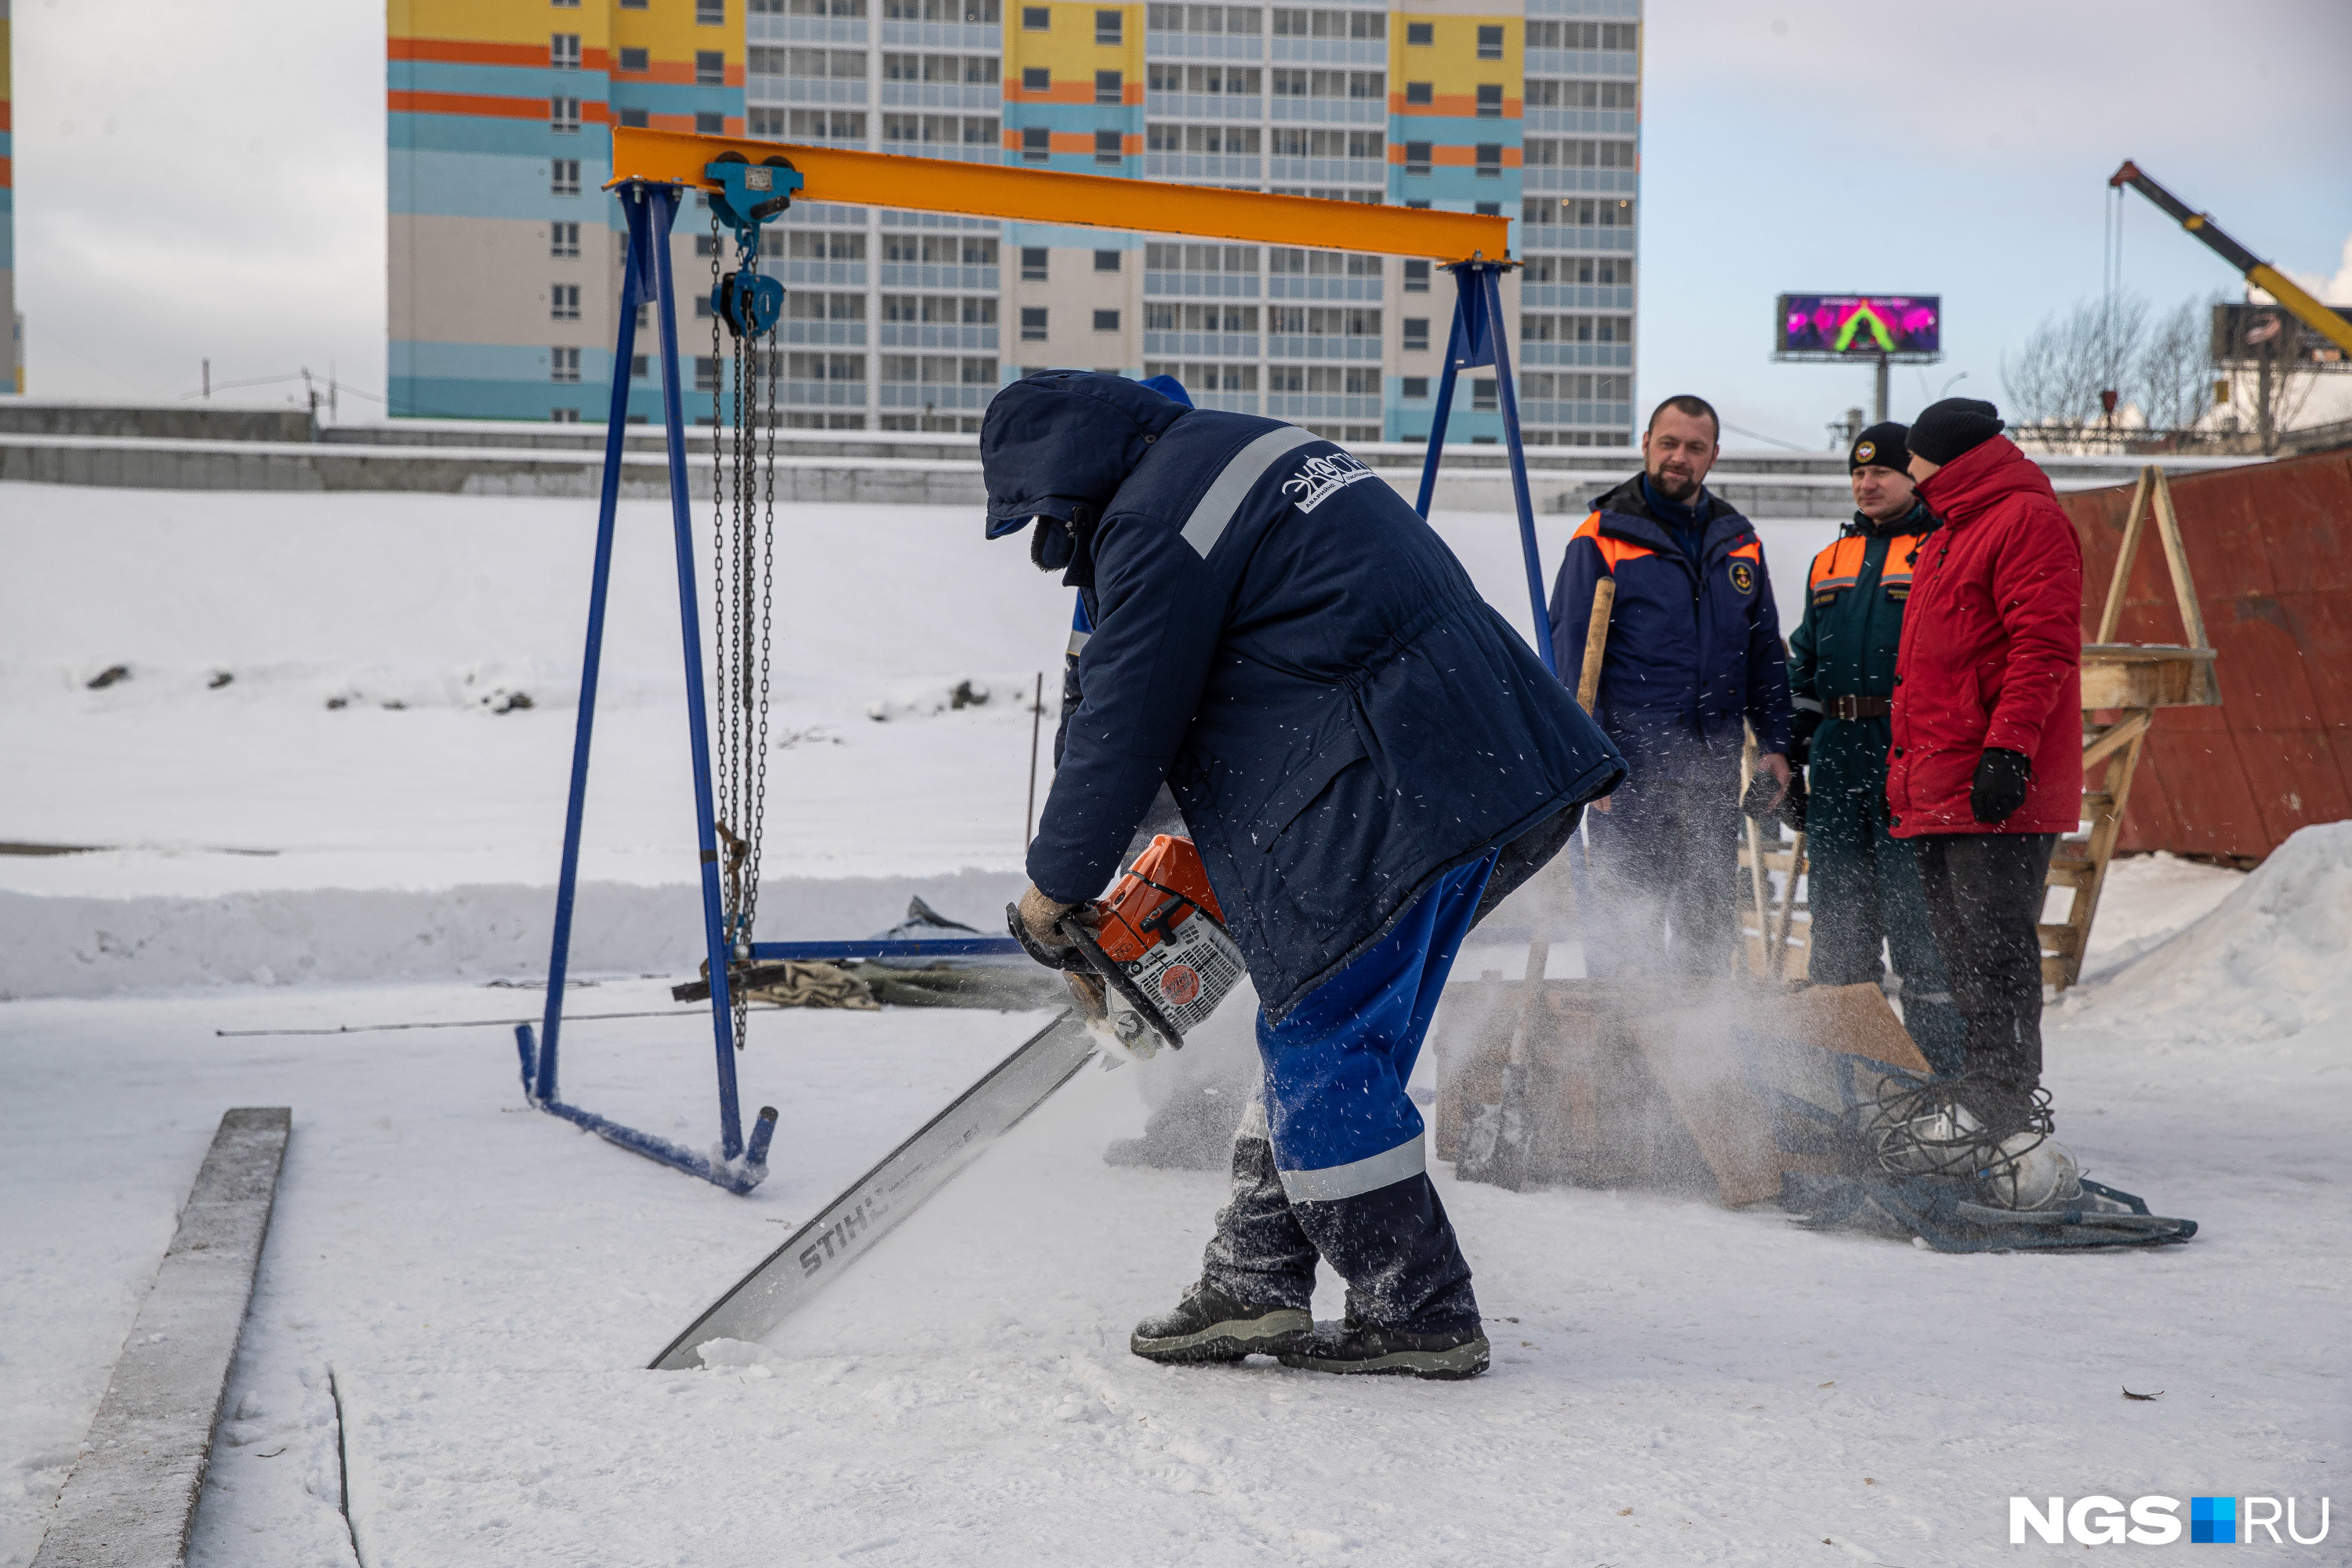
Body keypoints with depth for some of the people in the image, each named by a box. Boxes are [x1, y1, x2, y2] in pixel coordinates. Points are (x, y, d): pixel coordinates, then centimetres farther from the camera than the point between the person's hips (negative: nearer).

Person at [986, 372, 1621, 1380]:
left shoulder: (1157, 521, -8)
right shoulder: (1248, 453, 23)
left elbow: (1122, 729, -4)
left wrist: (1055, 887, 9)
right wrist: (1204, 837, 27)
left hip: (1412, 794, -11)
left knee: (1322, 1052, -3)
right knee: (1316, 1026, 15)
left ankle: (1417, 1316, 4)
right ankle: (1255, 1281, 19)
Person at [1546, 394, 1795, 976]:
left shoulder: (1738, 541, 14)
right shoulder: (1603, 537, -1)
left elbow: (1765, 653, 19)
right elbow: (1570, 649, -5)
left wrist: (1775, 743, 10)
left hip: (1716, 765, 5)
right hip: (1631, 764, -5)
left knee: (1710, 919, 9)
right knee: (1633, 916, -6)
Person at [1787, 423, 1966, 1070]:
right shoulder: (1831, 563, 19)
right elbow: (1804, 665, 24)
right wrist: (1791, 754, 18)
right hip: (1837, 761, 6)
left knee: (1916, 917, -6)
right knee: (1838, 914, 9)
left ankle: (1940, 1065, 1)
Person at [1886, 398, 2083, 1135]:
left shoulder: (2028, 520, -5)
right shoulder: (1948, 536, 26)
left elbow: (2044, 645, -16)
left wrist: (2008, 747, -24)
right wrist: (1904, 771, 24)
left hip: (1997, 792, -10)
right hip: (1938, 792, 10)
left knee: (1995, 947, -9)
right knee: (1957, 952, 10)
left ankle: (2005, 1103, -7)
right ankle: (1969, 1095, 15)